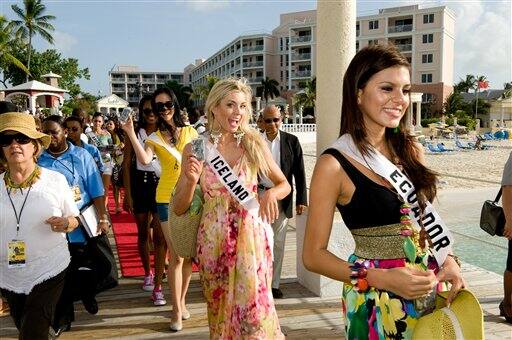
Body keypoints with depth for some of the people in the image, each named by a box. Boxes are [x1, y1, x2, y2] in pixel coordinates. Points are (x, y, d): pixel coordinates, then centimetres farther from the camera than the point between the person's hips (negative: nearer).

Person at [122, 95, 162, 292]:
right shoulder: (135, 133, 3)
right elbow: (126, 164, 2)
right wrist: (127, 194, -4)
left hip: (162, 184, -1)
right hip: (140, 184, 2)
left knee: (160, 236, -5)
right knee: (143, 233, 14)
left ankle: (158, 282, 3)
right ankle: (147, 273, 33)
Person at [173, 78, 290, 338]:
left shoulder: (254, 143, 0)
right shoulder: (196, 149, -2)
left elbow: (285, 184, 9)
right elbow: (179, 209, 1)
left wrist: (271, 193, -14)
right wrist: (191, 181, -19)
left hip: (252, 235, 0)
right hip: (214, 238, 0)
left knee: (253, 307, 2)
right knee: (220, 309, 12)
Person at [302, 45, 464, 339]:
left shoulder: (412, 150, 0)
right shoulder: (334, 165, -16)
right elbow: (314, 255, -13)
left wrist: (448, 259, -5)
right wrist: (381, 278, -23)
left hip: (429, 290, 5)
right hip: (375, 302, -5)